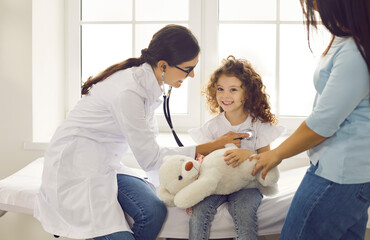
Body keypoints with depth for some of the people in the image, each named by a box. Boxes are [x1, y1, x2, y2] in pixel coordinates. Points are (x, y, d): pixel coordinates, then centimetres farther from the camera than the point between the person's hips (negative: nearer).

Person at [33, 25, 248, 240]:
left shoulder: (149, 83, 1)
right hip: (75, 166, -8)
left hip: (105, 164, 8)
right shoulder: (128, 92, -27)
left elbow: (149, 143, 5)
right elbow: (150, 159, -20)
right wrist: (212, 146, -16)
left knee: (154, 211, -16)